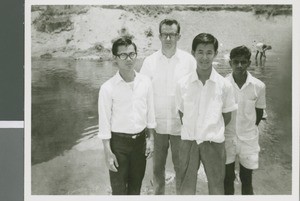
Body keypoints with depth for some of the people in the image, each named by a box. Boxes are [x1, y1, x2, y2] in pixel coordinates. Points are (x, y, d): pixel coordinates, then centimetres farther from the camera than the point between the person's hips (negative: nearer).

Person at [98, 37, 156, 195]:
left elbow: (150, 112, 6)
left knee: (136, 184, 18)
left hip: (140, 139, 3)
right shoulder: (108, 87, -15)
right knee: (119, 187, 9)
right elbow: (104, 121, -12)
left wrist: (150, 138, 5)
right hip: (119, 141, -3)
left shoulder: (145, 82, -3)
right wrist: (108, 152, -12)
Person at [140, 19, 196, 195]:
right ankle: (158, 193, 31)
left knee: (181, 166, 11)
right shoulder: (150, 61, -1)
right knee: (158, 167, 13)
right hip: (157, 124, 1)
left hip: (181, 124, -1)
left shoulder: (189, 60, -3)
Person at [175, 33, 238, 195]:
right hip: (188, 141, 1)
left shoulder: (224, 85, -7)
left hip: (214, 142, 0)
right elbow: (181, 113, 6)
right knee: (186, 186, 11)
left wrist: (213, 131, 9)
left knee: (216, 185, 12)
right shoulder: (183, 84, -5)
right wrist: (192, 130, 6)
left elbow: (227, 116, 5)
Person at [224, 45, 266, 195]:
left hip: (248, 139, 0)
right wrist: (224, 129, 2)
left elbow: (259, 113, 4)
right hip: (227, 137, 0)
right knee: (228, 178, 11)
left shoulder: (259, 86, -10)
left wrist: (248, 130, 7)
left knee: (246, 180, 12)